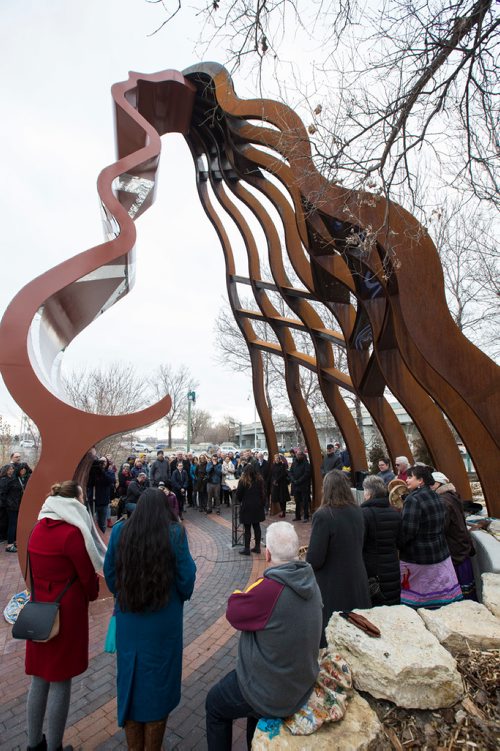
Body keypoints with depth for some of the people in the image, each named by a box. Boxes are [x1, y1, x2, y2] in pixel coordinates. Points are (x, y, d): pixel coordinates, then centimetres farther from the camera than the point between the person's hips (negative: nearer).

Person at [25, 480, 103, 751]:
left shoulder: (38, 528, 0)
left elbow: (38, 569, 9)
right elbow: (88, 573, -13)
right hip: (66, 612, -7)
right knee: (60, 681, 9)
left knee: (39, 678, 20)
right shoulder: (72, 532, -22)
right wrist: (93, 594, 6)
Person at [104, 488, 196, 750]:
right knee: (158, 680, 17)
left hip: (127, 619, 3)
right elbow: (186, 575, -13)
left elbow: (109, 572, 1)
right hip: (164, 620, -3)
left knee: (130, 677, 21)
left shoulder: (119, 531, -8)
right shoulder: (175, 533, -17)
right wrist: (180, 599, 8)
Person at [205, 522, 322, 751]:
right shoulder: (309, 582, -10)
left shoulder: (269, 588, -34)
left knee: (214, 703, 21)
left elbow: (233, 613, -18)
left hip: (273, 695, -6)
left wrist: (240, 594, -1)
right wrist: (254, 594, -3)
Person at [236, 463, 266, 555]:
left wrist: (239, 501, 14)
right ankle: (257, 547, 19)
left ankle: (247, 549, 8)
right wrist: (263, 504, 14)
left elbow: (238, 494, -6)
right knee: (257, 526, 12)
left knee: (247, 528, 2)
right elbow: (263, 493, 7)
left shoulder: (243, 481, -11)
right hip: (258, 507, 5)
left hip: (247, 507, -5)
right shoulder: (260, 480, 3)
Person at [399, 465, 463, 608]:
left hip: (418, 558, -8)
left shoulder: (413, 499, -19)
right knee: (438, 592, 14)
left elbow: (407, 531, -21)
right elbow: (439, 526, 15)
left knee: (416, 599, 3)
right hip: (441, 553, 8)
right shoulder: (436, 497, 7)